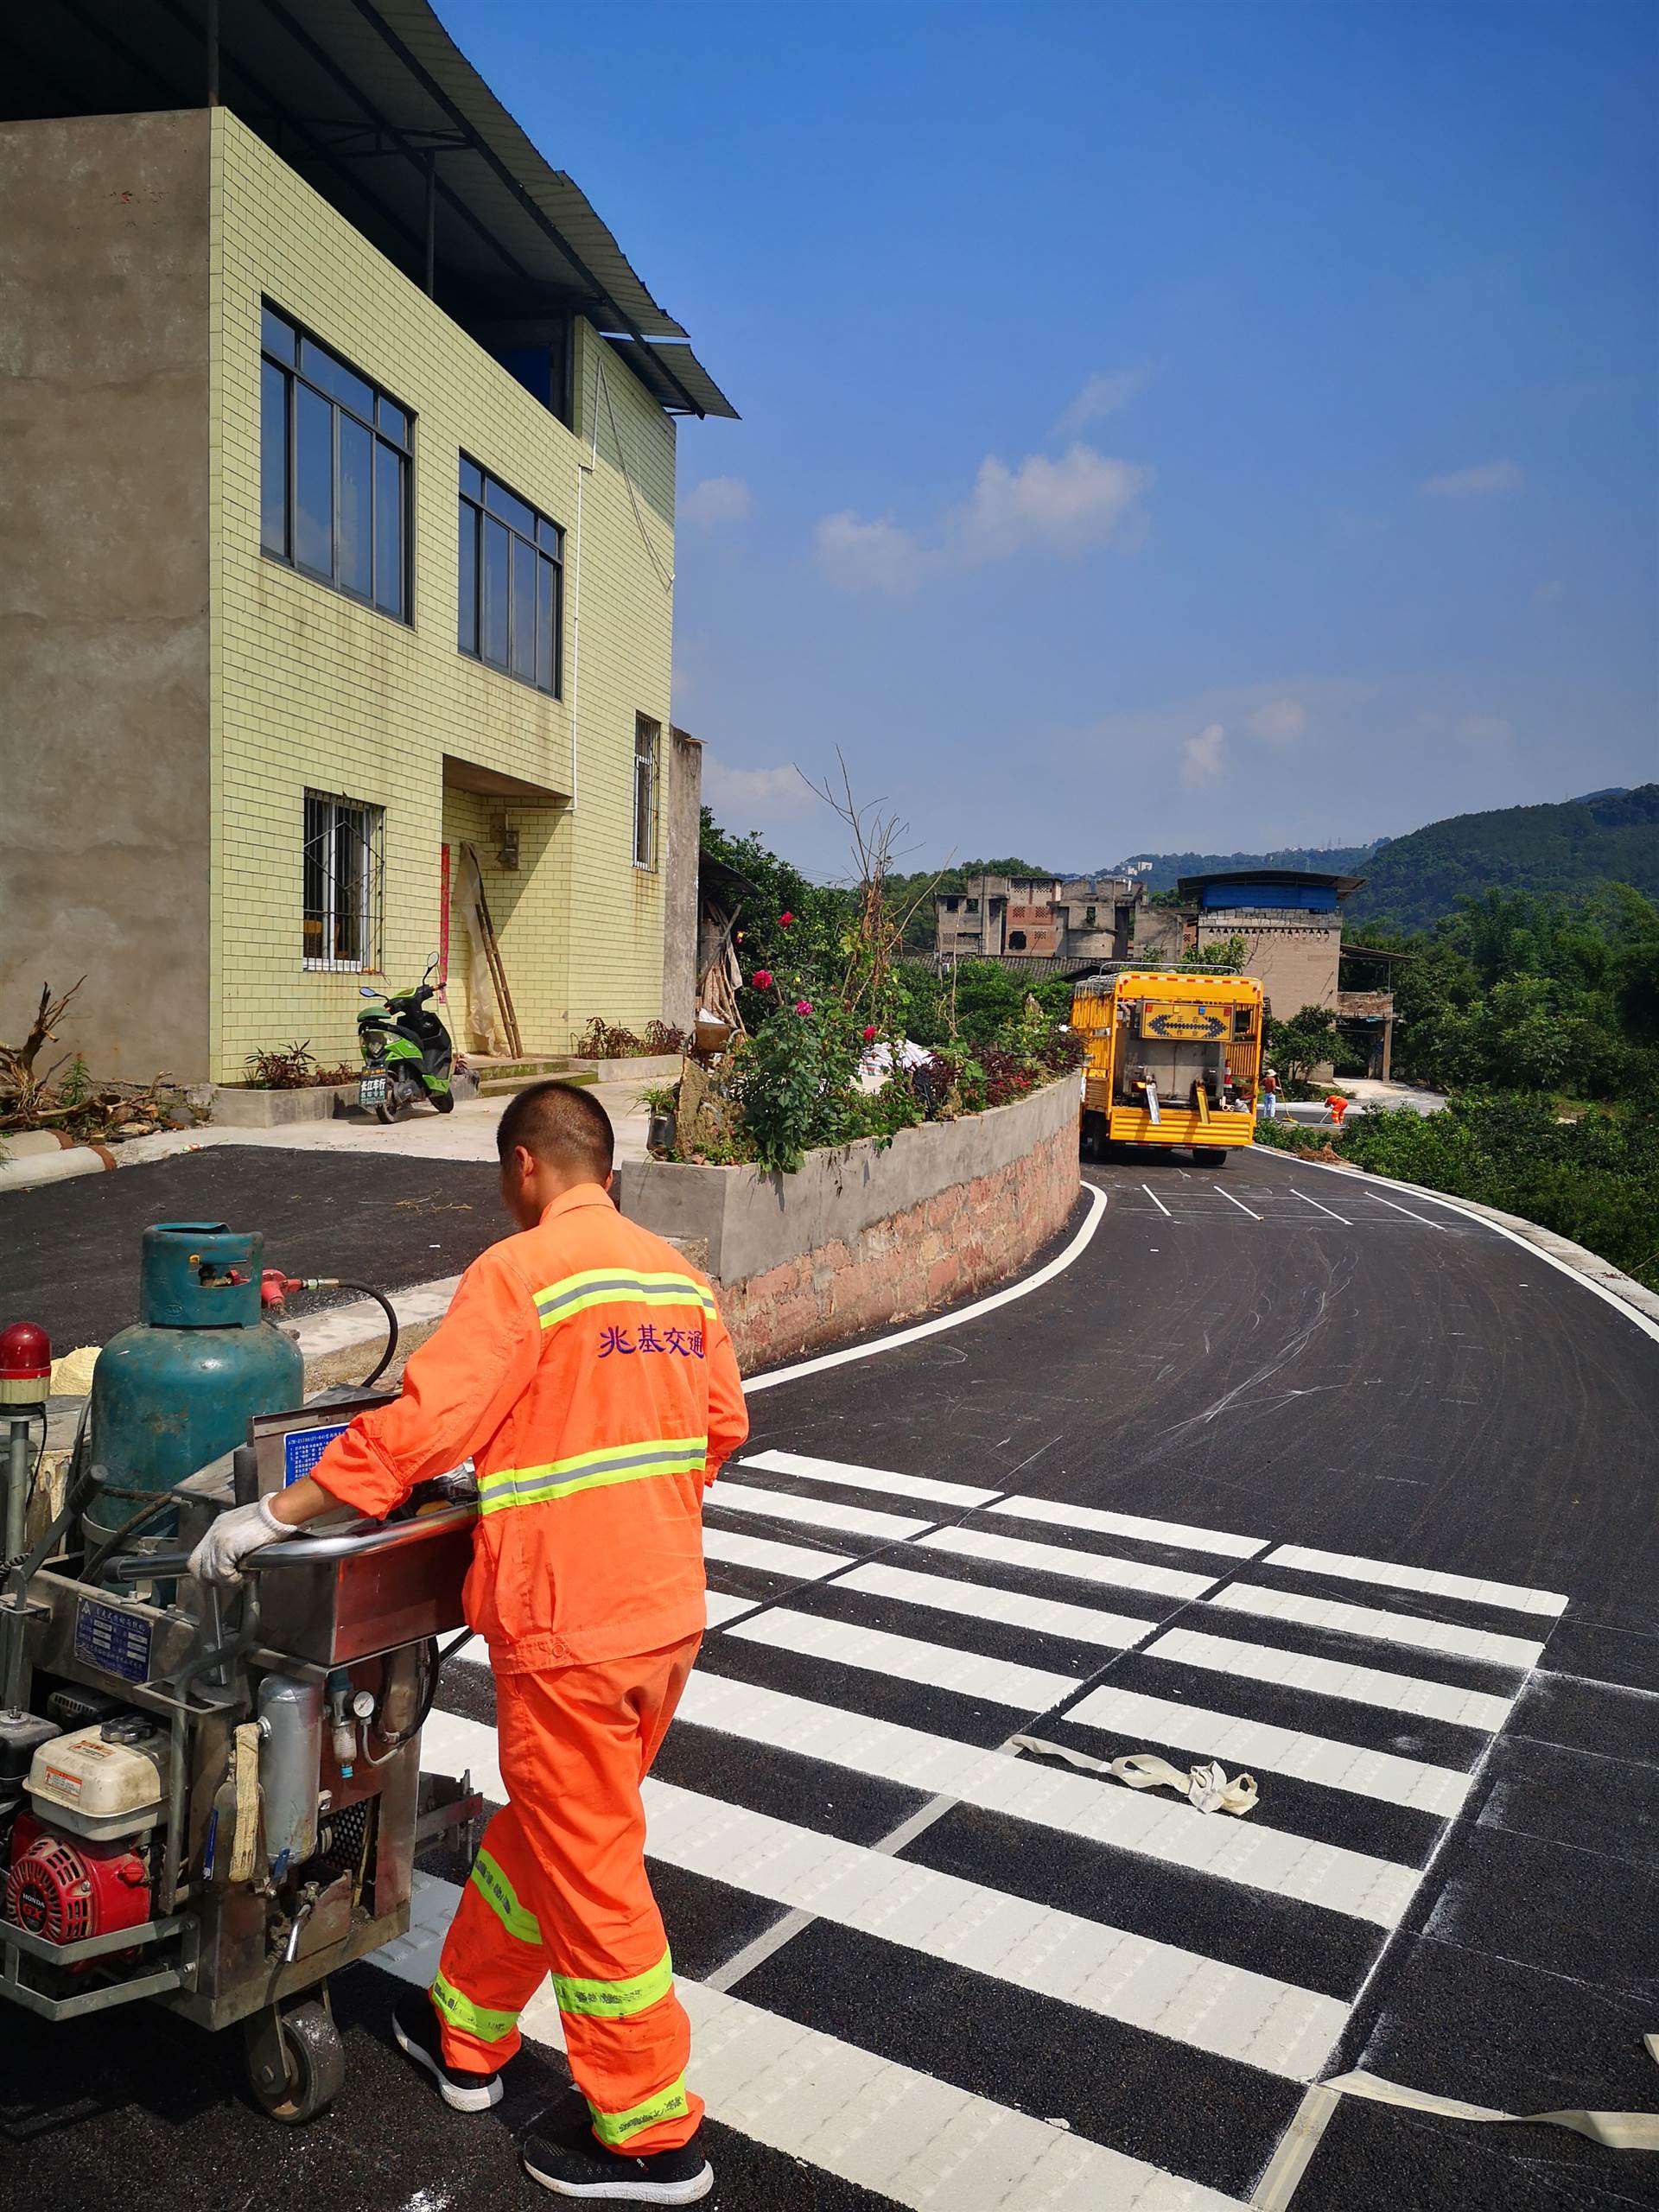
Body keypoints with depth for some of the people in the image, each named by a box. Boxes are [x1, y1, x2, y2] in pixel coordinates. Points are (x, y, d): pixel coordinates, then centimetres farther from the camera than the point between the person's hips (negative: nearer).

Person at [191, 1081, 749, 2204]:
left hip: (572, 1625, -8)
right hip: (670, 1606, 8)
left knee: (589, 1869, 8)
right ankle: (466, 2034, 44)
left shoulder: (522, 1271, -16)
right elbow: (722, 1425, 11)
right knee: (543, 1829, 24)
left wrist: (274, 1517, -14)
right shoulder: (677, 1274, 6)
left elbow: (420, 1424, -22)